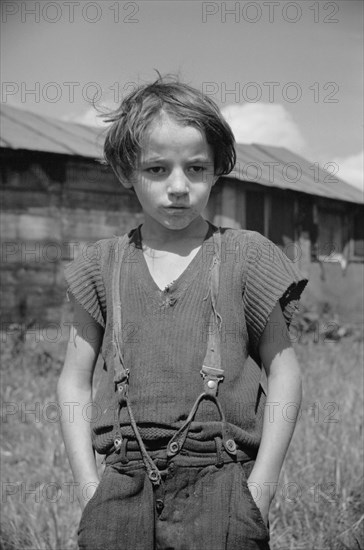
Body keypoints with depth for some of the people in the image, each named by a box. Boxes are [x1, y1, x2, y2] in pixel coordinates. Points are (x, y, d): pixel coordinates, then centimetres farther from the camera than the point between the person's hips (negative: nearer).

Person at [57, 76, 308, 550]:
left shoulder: (246, 257, 1)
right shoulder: (102, 266, 6)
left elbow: (283, 371, 3)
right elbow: (74, 382, 9)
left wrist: (260, 486, -4)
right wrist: (89, 486, 1)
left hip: (220, 484, -1)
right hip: (123, 488, 2)